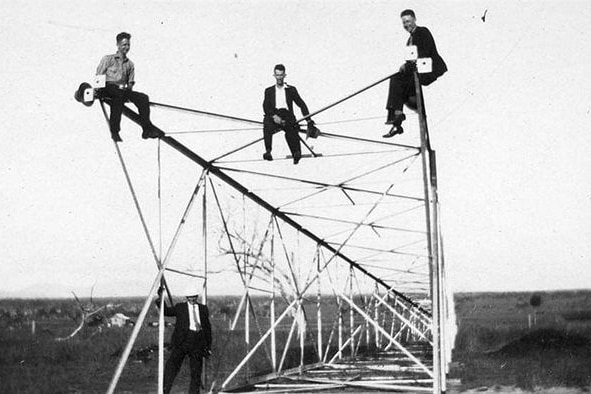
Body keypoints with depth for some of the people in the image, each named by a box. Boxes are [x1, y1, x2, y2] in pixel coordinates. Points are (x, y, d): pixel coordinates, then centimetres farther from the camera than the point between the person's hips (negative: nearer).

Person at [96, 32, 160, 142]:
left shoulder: (130, 64, 24)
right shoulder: (108, 59, 11)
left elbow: (131, 82, 23)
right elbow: (98, 78, 4)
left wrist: (129, 87, -2)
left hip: (123, 91, 5)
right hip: (108, 88, -5)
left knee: (143, 98, -20)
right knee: (119, 94, -39)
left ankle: (147, 130, -24)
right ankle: (114, 131, -41)